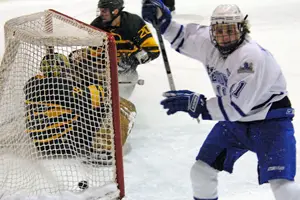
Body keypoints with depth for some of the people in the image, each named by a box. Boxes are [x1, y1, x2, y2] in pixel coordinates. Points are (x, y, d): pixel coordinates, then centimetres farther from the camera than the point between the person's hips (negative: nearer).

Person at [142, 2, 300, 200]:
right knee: (201, 170, 7)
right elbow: (183, 37, 10)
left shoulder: (252, 57, -31)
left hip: (270, 121, -7)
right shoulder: (208, 43, -9)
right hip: (234, 120, 7)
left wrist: (195, 103, -30)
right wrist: (162, 18, -7)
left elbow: (237, 108, -30)